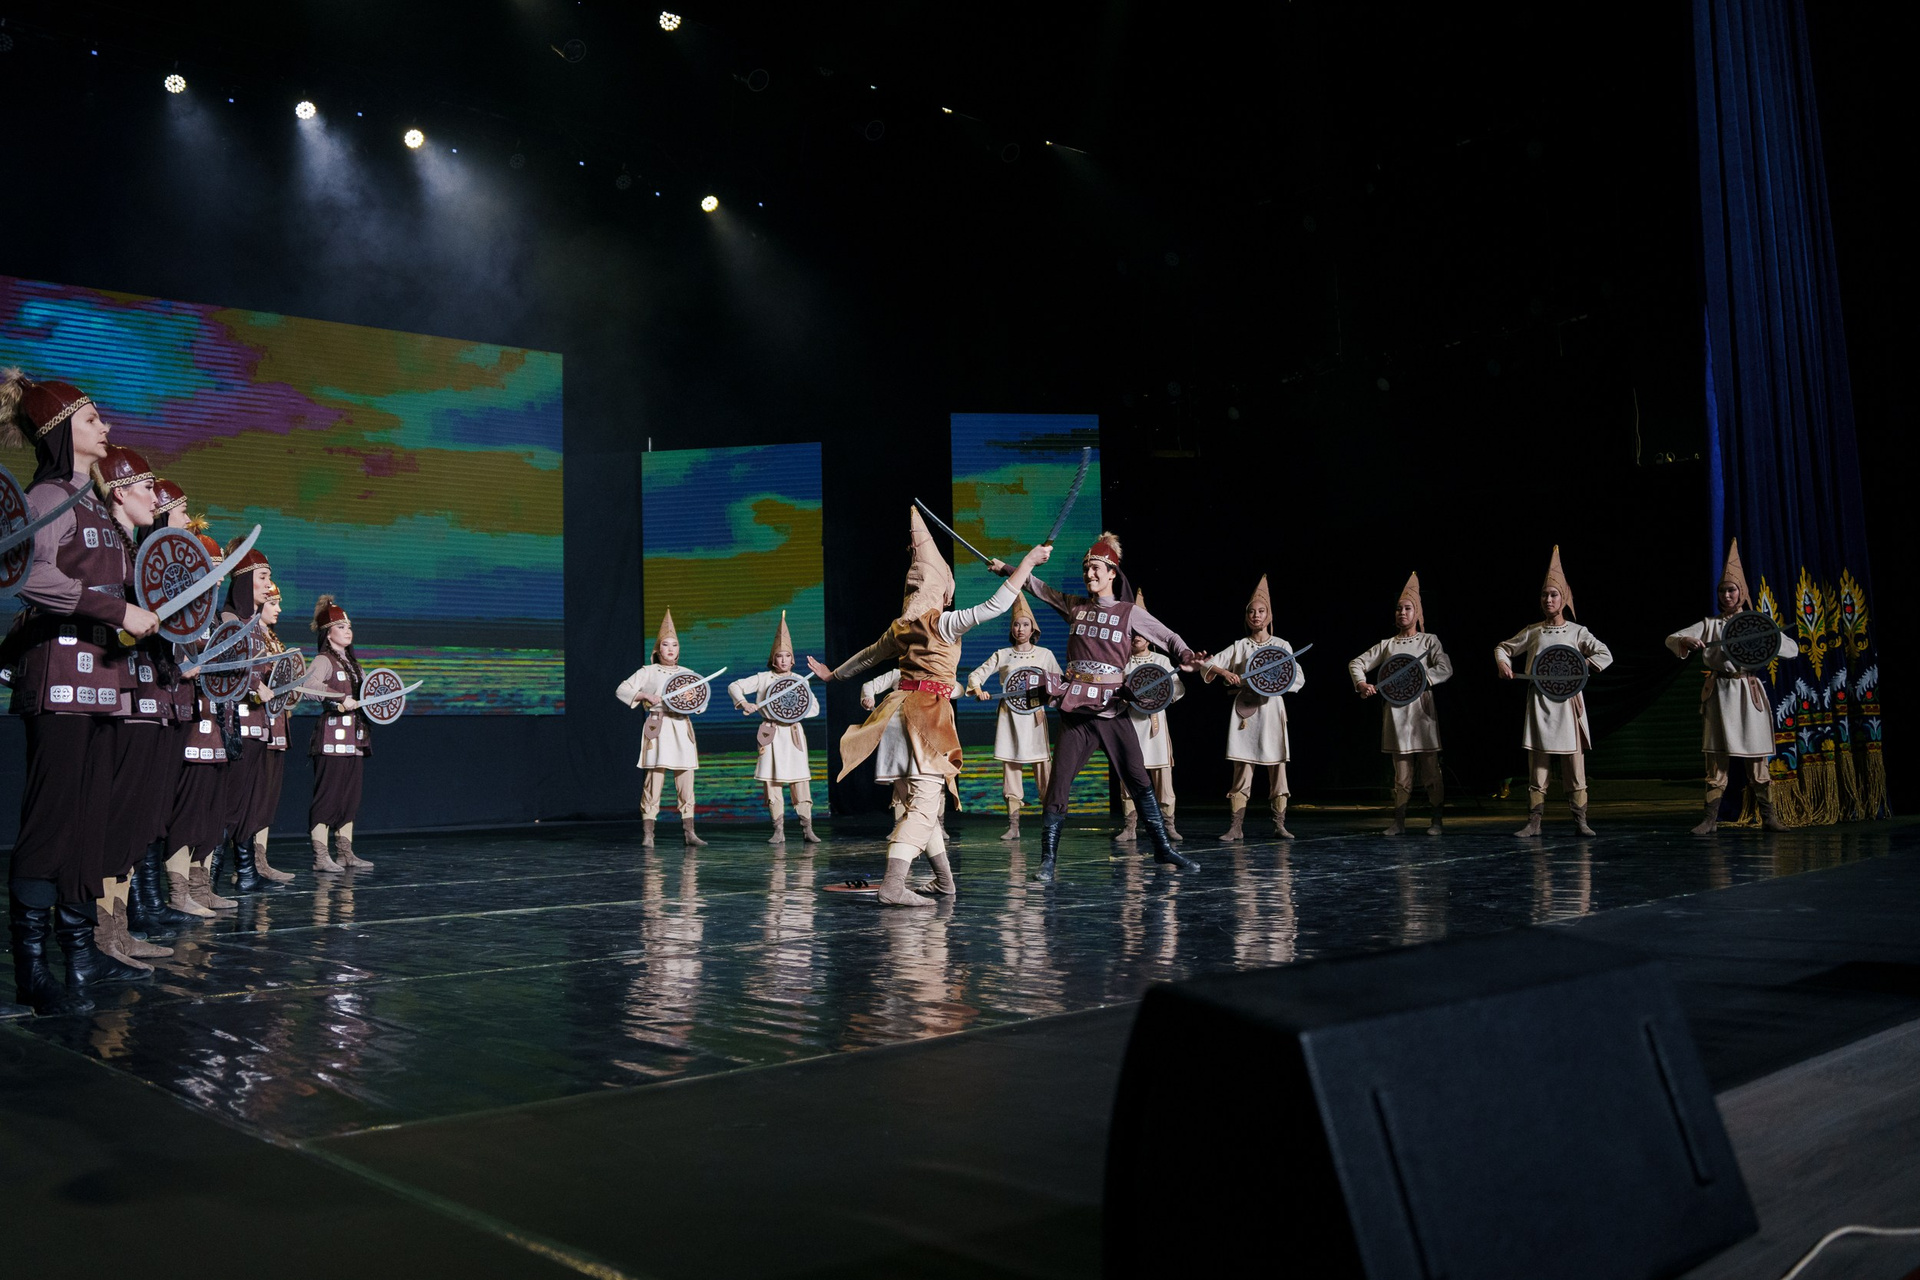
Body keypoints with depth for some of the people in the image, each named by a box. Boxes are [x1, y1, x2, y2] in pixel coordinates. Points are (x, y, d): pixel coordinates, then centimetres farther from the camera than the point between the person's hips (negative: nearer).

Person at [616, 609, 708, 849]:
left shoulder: (687, 673, 15)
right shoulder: (648, 672, 4)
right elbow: (621, 690, 0)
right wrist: (646, 696, -12)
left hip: (682, 728, 4)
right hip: (658, 728, -4)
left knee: (686, 781, 2)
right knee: (655, 778, -9)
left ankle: (688, 831, 8)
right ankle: (647, 834, -6)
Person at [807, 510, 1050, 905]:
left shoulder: (901, 628, 13)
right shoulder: (944, 623, -8)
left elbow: (869, 654, 28)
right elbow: (994, 606, -15)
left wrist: (833, 674, 46)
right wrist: (1029, 562, -10)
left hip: (901, 706, 8)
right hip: (928, 713, -8)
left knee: (921, 798, 15)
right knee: (923, 801, -12)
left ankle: (944, 880, 27)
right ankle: (894, 885, -24)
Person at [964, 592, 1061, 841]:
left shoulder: (1045, 654, 8)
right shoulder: (1001, 655, 9)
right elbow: (976, 674, 8)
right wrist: (978, 689, -12)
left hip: (1035, 715, -1)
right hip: (1009, 715, 1)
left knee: (1042, 763, -8)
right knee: (1010, 765, -1)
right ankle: (1013, 826, 2)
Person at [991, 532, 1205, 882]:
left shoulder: (1129, 612, 4)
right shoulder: (1074, 606, 12)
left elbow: (1166, 636, -1)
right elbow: (1039, 588, 21)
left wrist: (1185, 655, -19)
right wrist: (1007, 570, 15)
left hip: (1112, 708, -2)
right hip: (1076, 708, 2)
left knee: (1138, 780, 0)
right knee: (1059, 783, -5)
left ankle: (1163, 849, 13)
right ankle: (1048, 860, 0)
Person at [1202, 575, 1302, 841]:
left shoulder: (1281, 645, 8)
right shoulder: (1240, 646, 9)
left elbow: (1299, 678, 6)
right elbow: (1208, 664, 5)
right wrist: (1225, 672, -14)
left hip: (1271, 707, 0)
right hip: (1245, 708, 0)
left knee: (1277, 767, -2)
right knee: (1242, 768, -4)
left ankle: (1280, 825, 3)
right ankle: (1236, 827, -5)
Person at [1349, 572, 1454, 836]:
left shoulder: (1429, 640, 5)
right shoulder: (1387, 644, 12)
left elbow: (1445, 669, -7)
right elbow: (1357, 663, 12)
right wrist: (1361, 683, -7)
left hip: (1421, 708, -2)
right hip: (1395, 711, 2)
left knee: (1430, 767, -2)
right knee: (1401, 770, 4)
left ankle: (1436, 821, 5)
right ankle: (1399, 822, 7)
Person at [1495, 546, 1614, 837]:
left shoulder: (1577, 632, 3)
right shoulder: (1531, 632, 9)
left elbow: (1605, 654, -3)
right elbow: (1503, 647, 19)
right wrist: (1502, 663, -1)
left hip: (1567, 703, -1)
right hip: (1539, 702, 2)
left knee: (1574, 767, -2)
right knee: (1538, 767, 1)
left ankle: (1580, 822, 3)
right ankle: (1533, 823, 3)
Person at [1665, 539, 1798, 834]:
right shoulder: (1709, 624, 8)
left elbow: (1793, 648, 3)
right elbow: (1671, 639, 1)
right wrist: (1687, 642, -21)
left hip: (1748, 693, 0)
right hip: (1719, 693, 0)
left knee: (1756, 759, 2)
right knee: (1717, 758, -1)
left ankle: (1769, 817, 10)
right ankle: (1711, 819, 1)